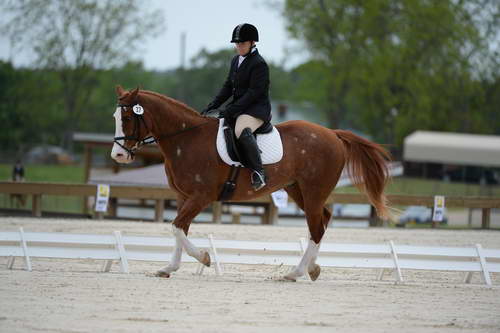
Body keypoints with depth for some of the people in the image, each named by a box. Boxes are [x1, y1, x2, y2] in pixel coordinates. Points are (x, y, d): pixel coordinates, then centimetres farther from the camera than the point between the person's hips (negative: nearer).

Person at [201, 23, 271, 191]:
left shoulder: (259, 64, -12)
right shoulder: (235, 61, 16)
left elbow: (254, 92, -18)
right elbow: (228, 87, 18)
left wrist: (231, 110, -22)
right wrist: (212, 106, 4)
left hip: (256, 108, -10)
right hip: (238, 107, 10)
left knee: (242, 131, -38)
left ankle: (258, 173, -36)